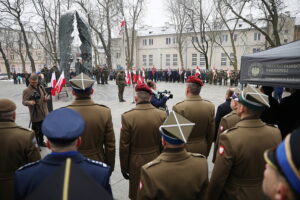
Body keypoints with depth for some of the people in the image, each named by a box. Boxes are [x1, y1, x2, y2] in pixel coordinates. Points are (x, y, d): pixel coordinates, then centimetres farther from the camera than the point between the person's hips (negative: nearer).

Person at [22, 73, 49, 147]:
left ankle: (41, 142, 40)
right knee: (35, 131, 4)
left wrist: (47, 97, -6)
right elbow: (24, 102, -17)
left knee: (42, 129, 21)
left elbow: (46, 95, 18)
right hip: (35, 115, -6)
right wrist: (30, 102, -39)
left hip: (44, 114, 6)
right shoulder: (26, 90, -12)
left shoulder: (41, 87, 7)